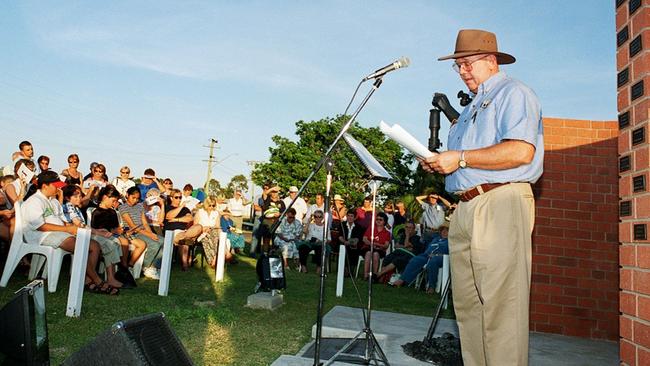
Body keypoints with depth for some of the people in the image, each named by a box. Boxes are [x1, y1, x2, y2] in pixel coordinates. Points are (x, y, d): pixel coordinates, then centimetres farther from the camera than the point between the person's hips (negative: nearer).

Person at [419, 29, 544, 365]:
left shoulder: (513, 93, 1)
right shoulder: (472, 107, 29)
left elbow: (520, 151, -16)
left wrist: (460, 158, -13)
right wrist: (439, 163, 12)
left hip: (500, 205, -9)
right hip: (465, 209, 9)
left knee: (499, 304, -9)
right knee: (468, 304, 9)